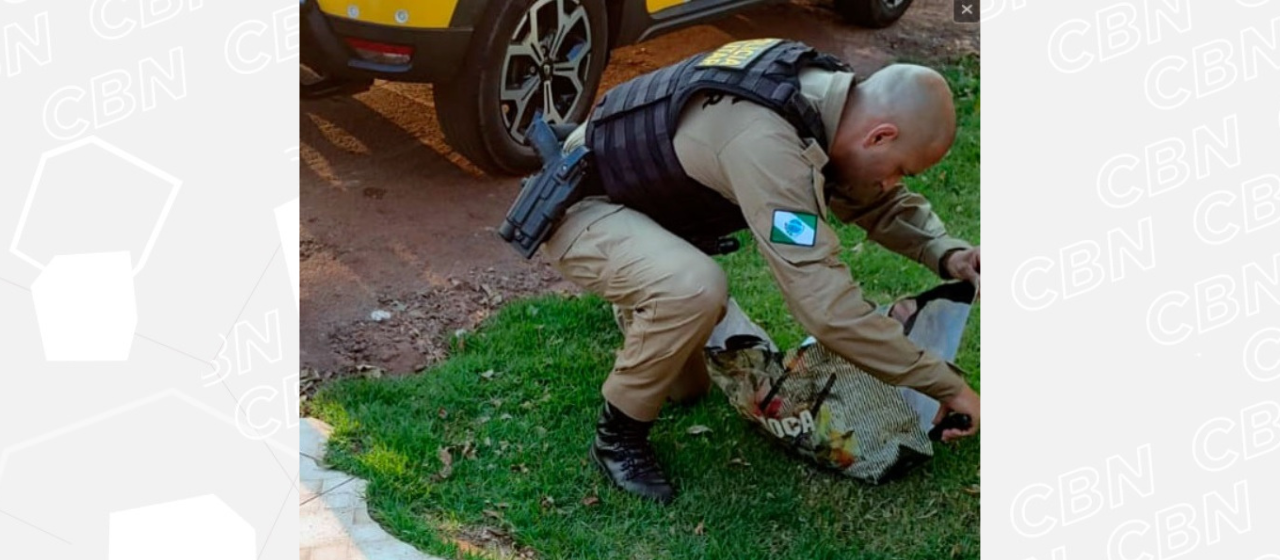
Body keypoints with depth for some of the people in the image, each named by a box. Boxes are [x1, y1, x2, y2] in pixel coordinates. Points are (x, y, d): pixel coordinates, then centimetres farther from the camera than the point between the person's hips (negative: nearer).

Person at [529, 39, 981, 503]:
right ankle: (618, 435, -12)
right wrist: (946, 384, -33)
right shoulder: (768, 142, -37)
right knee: (695, 288, -36)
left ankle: (639, 308, 44)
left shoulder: (827, 90, -9)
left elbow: (878, 201, 8)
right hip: (576, 206, -9)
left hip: (634, 197, 9)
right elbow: (825, 304, -40)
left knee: (688, 389, 14)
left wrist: (946, 253, -11)